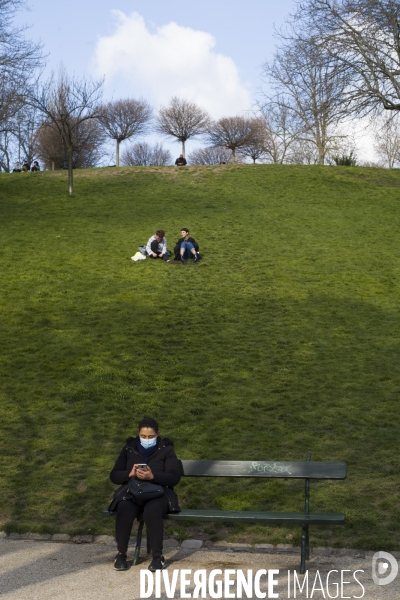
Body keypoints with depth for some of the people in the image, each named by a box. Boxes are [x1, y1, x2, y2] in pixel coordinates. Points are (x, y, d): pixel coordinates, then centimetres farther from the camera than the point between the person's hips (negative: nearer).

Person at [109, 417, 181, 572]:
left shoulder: (166, 450, 5)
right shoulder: (129, 448, 11)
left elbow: (174, 477, -6)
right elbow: (114, 475, 9)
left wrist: (153, 476, -22)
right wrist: (130, 474, -13)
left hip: (158, 493, -2)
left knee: (151, 511, -36)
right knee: (124, 510, -32)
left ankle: (158, 556, -20)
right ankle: (121, 553, -12)